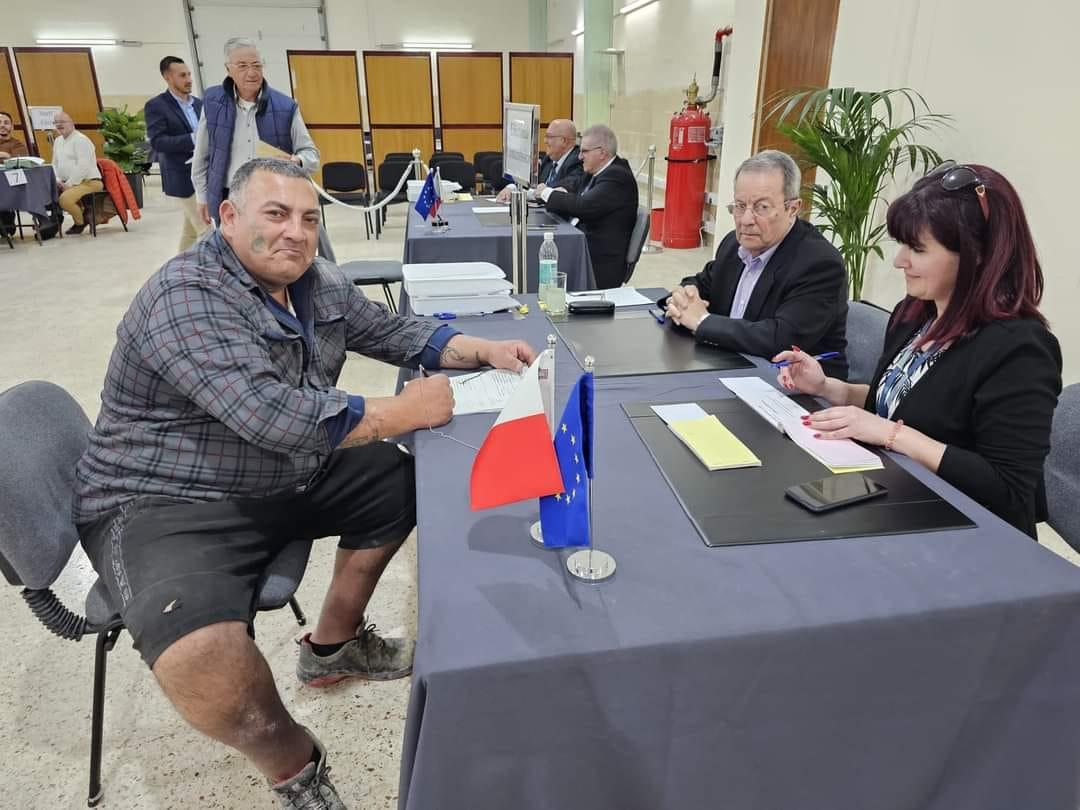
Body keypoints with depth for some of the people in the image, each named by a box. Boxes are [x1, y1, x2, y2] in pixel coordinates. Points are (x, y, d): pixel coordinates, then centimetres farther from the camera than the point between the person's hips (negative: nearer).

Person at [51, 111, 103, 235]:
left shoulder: (80, 140, -10)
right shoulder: (57, 141, 18)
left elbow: (83, 167, -20)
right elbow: (54, 164, 21)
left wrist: (69, 184, -19)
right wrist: (58, 181, 2)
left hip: (89, 182, -9)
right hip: (67, 183, 9)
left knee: (65, 198, -28)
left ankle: (81, 222, -1)